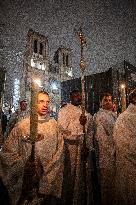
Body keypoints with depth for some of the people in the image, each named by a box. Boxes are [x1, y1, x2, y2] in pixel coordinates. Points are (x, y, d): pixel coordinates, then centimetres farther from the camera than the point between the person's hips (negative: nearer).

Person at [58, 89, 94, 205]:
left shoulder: (85, 111, 15)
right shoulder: (64, 110, -2)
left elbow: (90, 131, 15)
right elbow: (63, 128, -14)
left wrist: (89, 146, 6)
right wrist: (78, 122, -21)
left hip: (85, 145, 5)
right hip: (71, 145, -5)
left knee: (84, 173, 12)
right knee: (70, 173, 2)